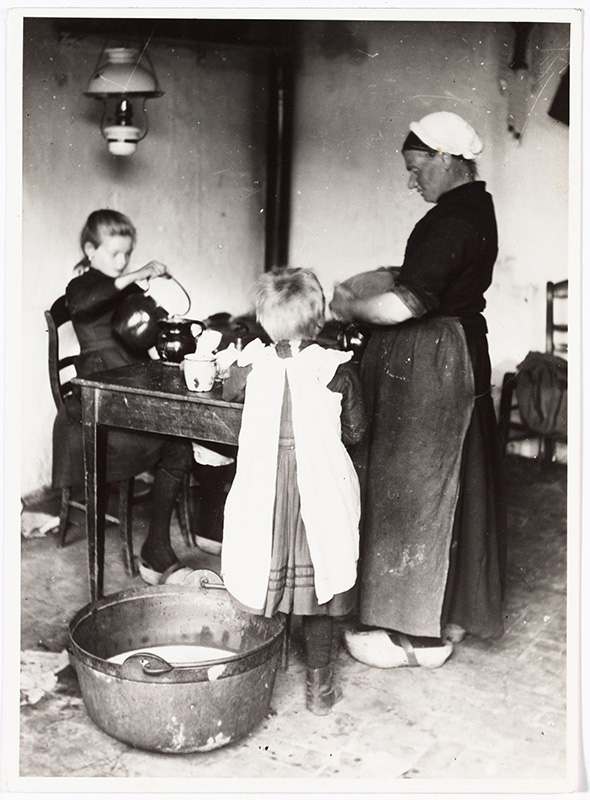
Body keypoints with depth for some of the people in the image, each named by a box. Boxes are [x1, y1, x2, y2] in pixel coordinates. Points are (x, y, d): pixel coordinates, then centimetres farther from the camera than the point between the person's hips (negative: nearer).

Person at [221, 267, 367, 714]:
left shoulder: (253, 364, -4)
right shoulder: (338, 369, -9)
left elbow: (228, 392, 19)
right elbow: (356, 431, 1)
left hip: (263, 491, 1)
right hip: (321, 490, -1)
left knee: (261, 580, 13)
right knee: (317, 584, 9)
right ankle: (320, 685, 20)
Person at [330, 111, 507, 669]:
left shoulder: (453, 221, -20)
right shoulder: (473, 209, 13)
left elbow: (406, 303, -27)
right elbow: (414, 275, 18)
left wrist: (348, 309, -12)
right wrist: (357, 287, 7)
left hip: (430, 366, -10)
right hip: (455, 357, 10)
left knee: (413, 491, -2)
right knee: (449, 488, 16)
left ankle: (419, 635, 10)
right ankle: (452, 612, 29)